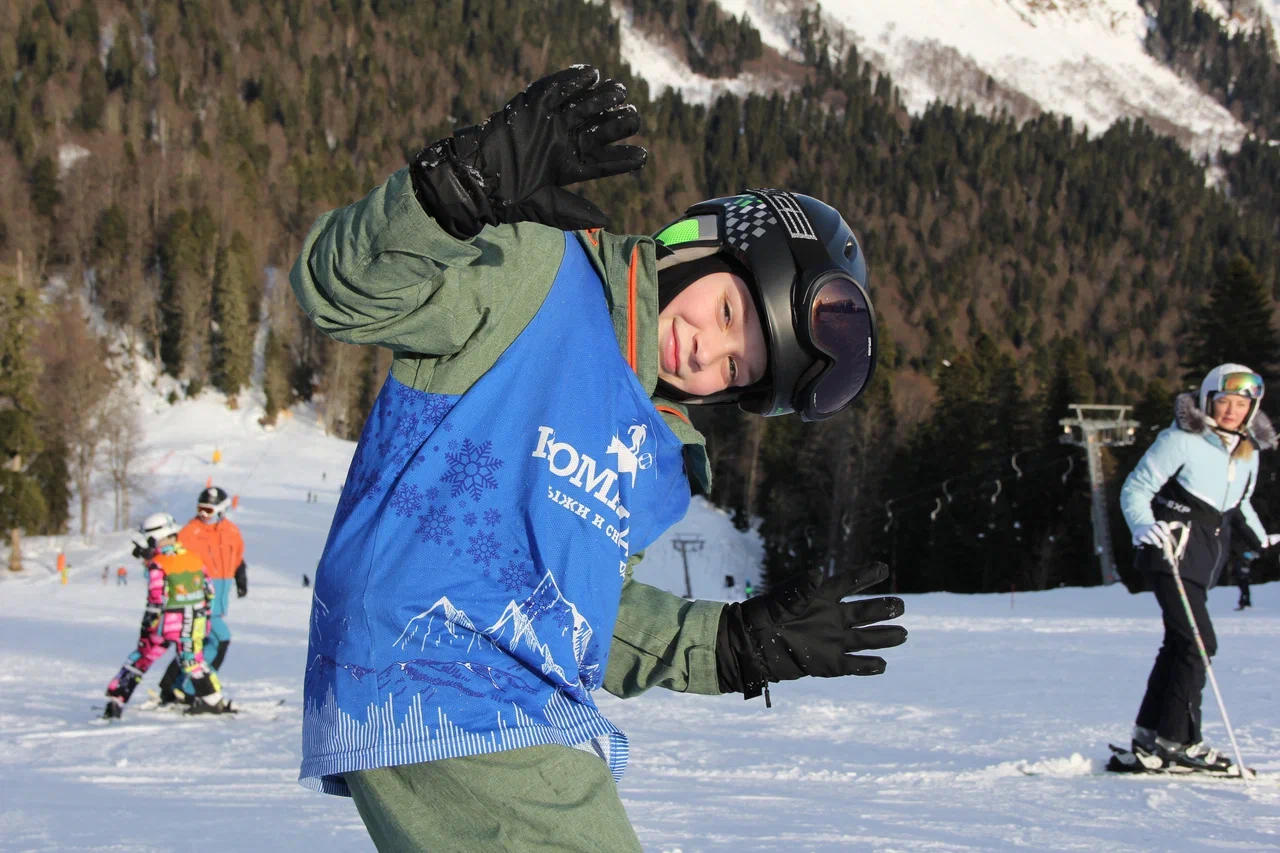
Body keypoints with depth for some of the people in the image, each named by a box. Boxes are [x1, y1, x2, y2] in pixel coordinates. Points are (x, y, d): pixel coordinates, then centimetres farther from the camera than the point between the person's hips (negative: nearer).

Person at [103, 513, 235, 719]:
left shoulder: (157, 565, -13)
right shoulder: (194, 558, 5)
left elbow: (156, 600, -15)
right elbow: (208, 591, 11)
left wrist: (147, 627, -7)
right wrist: (204, 618, 20)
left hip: (167, 624, -4)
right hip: (194, 625, 4)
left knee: (140, 659, 7)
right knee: (192, 660, 16)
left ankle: (115, 701, 7)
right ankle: (214, 700, 15)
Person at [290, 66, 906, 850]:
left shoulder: (662, 461, 18)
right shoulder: (533, 276, -5)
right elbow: (339, 285, -17)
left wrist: (730, 645, 15)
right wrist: (458, 190, -34)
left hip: (526, 719, 9)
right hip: (428, 684, -9)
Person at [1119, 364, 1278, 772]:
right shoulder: (1181, 440, -12)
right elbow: (1136, 488, -10)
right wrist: (1143, 526, -27)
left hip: (1205, 559, 8)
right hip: (1173, 551, -8)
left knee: (1179, 644, 11)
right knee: (1198, 641, -16)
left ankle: (1150, 733, 19)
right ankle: (1177, 739, -10)